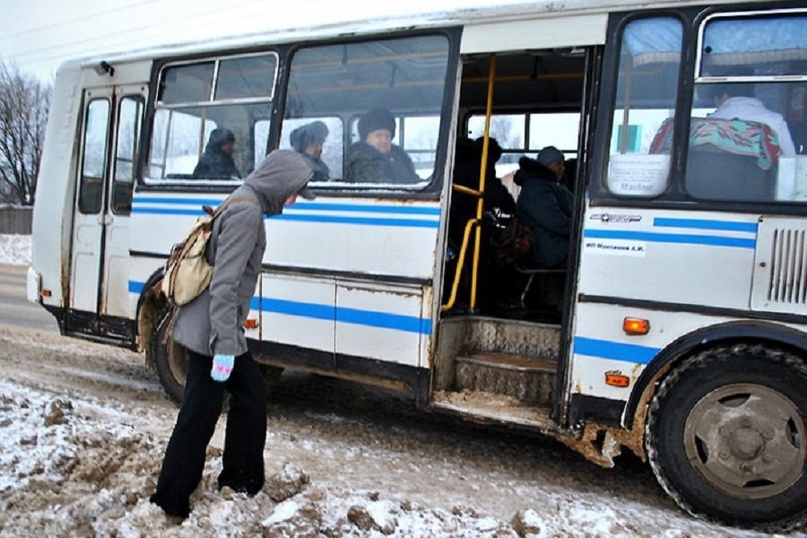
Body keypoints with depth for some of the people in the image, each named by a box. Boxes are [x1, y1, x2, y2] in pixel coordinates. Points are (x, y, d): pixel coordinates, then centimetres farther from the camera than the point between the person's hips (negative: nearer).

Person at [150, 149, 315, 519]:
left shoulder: (243, 204, 13)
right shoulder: (247, 211, -18)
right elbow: (224, 284, -25)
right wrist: (224, 345, -25)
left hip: (209, 327, 10)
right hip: (212, 331, -10)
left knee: (251, 395, 17)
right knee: (198, 418, 2)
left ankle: (240, 480, 30)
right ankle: (170, 502, 17)